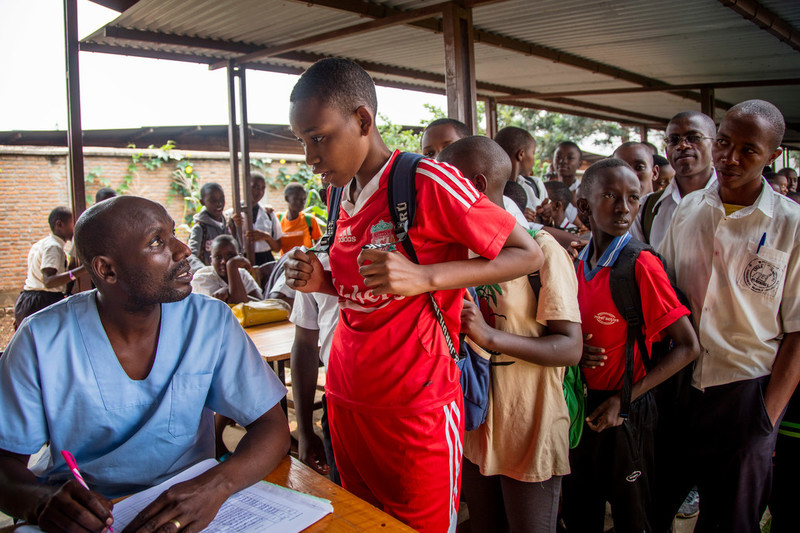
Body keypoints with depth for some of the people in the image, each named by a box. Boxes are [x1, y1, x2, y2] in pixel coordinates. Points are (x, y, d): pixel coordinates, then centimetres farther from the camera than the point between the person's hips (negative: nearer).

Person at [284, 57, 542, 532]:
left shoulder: (428, 182, -14)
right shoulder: (342, 192, 10)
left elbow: (528, 255, -12)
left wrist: (424, 277, -24)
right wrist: (324, 282, -1)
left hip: (414, 409, -7)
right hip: (346, 399, 7)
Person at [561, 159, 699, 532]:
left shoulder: (643, 266, -18)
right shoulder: (579, 263, 0)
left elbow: (688, 347, -17)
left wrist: (625, 399, -19)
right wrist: (576, 350, -10)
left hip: (626, 412, -5)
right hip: (582, 404, 5)